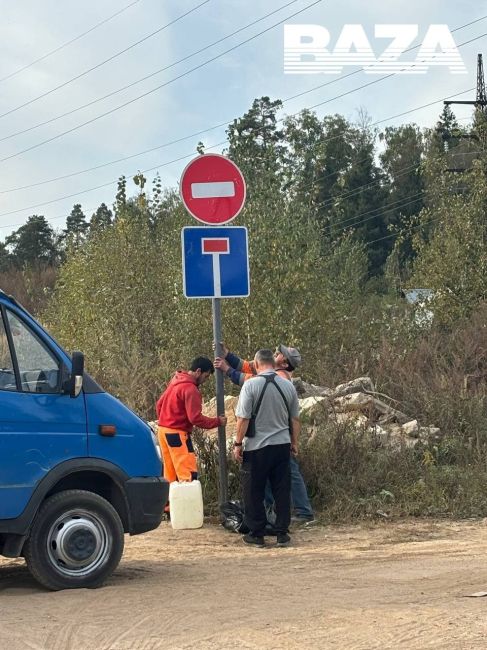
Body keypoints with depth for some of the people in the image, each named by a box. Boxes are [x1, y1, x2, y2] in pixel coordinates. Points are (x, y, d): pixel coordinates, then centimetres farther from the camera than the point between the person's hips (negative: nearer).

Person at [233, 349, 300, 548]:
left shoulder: (251, 385, -11)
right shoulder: (288, 386, 3)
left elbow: (243, 418, -12)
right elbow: (295, 419, 10)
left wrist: (238, 444, -3)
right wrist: (294, 442, 23)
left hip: (257, 447, -4)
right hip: (282, 445, 4)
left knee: (254, 493, 7)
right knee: (282, 491, 10)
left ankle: (257, 534, 11)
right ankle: (282, 534, 12)